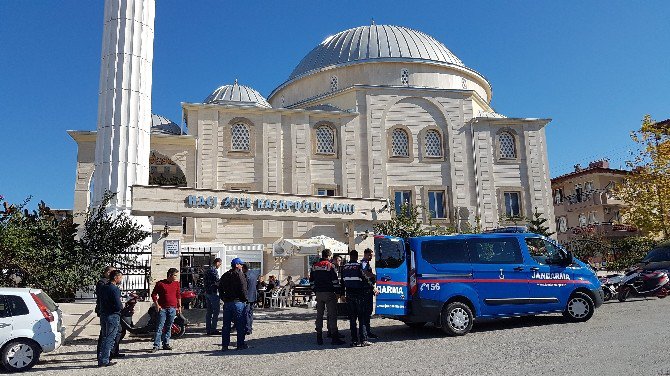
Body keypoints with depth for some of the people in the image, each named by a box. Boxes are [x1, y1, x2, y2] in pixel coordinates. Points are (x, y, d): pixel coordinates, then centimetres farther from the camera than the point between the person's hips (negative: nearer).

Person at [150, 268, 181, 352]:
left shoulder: (176, 283, 8)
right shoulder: (160, 283, -5)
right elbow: (153, 294, 0)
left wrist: (179, 306, 14)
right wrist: (157, 305, -7)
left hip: (173, 308, 4)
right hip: (162, 308, -4)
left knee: (168, 327, 10)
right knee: (159, 327, -6)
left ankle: (166, 344, 18)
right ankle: (156, 345, -3)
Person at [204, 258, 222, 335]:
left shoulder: (207, 270, 15)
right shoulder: (214, 270, -14)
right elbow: (217, 282, -19)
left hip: (207, 292, 9)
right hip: (213, 292, -9)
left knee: (209, 311, 12)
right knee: (216, 311, -3)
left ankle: (208, 329, 15)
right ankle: (213, 329, -4)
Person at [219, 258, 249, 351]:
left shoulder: (225, 276, 13)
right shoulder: (239, 274, -8)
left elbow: (220, 289, 15)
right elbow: (243, 289, -14)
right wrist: (245, 299, -2)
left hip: (227, 303, 6)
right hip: (238, 302, -6)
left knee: (226, 325, 9)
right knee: (240, 324, 1)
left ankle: (224, 345, 10)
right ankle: (241, 344, 4)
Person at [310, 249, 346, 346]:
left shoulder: (314, 266, 10)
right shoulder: (330, 266, -8)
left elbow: (311, 281, 14)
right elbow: (335, 281, -9)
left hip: (318, 293, 6)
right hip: (329, 293, -6)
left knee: (319, 314, 10)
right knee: (332, 314, -2)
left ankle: (319, 337, 12)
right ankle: (334, 337, -3)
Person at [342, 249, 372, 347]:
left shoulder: (344, 267, 7)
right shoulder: (358, 267, -10)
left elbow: (342, 282, 11)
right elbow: (364, 279, -13)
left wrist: (343, 294, 18)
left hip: (349, 295, 5)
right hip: (358, 294, -4)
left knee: (352, 318, 9)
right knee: (362, 318, 0)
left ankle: (354, 340, 8)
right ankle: (363, 340, -4)